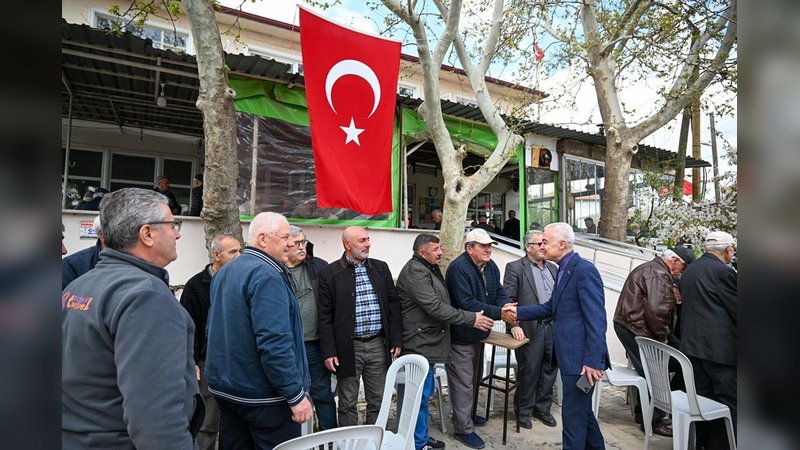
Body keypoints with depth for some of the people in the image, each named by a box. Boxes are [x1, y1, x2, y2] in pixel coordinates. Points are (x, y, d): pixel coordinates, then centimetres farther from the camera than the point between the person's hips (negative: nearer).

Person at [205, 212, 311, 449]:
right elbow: (274, 342, -27)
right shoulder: (266, 275, -20)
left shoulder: (224, 272, 10)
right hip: (264, 395, -9)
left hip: (225, 388, 9)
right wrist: (296, 395, -21)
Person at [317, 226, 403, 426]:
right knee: (347, 403, 11)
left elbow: (393, 305, 8)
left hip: (378, 344, 3)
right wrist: (328, 351, -8)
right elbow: (325, 317, -5)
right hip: (347, 347, -3)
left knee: (378, 401, 15)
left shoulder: (381, 268, 6)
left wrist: (396, 340, 4)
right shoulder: (330, 273, -5)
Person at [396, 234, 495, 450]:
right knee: (421, 395, 2)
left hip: (428, 341, 10)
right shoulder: (415, 273, -20)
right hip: (420, 343, -10)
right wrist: (471, 319, -21)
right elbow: (435, 307, -25)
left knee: (425, 393, 19)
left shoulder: (429, 269, 12)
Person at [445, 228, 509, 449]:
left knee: (474, 379, 24)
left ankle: (467, 414, 44)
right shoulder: (458, 268, -25)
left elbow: (500, 292, 4)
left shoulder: (490, 266, 2)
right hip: (460, 336, -9)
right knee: (463, 383, 2)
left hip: (477, 334, 9)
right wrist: (499, 313, -29)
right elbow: (467, 304, -30)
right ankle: (464, 428, 18)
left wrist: (507, 307, -19)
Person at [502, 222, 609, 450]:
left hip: (581, 358, -9)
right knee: (582, 411, 23)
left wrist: (593, 360, -23)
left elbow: (596, 319, -21)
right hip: (570, 355, 9)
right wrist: (519, 312, 8)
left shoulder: (584, 270, -18)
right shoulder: (563, 270, 11)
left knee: (573, 415, 3)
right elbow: (551, 308, 16)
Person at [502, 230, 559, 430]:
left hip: (553, 327, 6)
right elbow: (509, 299, -10)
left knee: (550, 370, 14)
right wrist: (514, 325, -17)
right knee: (529, 371, 5)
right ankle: (523, 411, 24)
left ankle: (542, 407, 32)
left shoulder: (552, 268, 13)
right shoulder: (515, 268, -6)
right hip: (530, 328, -6)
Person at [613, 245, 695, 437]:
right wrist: (662, 336, -11)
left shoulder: (649, 268, 19)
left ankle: (642, 413, 28)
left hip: (626, 325, 11)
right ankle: (654, 421, 8)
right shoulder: (659, 274, -16)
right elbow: (656, 310, -24)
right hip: (636, 330, -11)